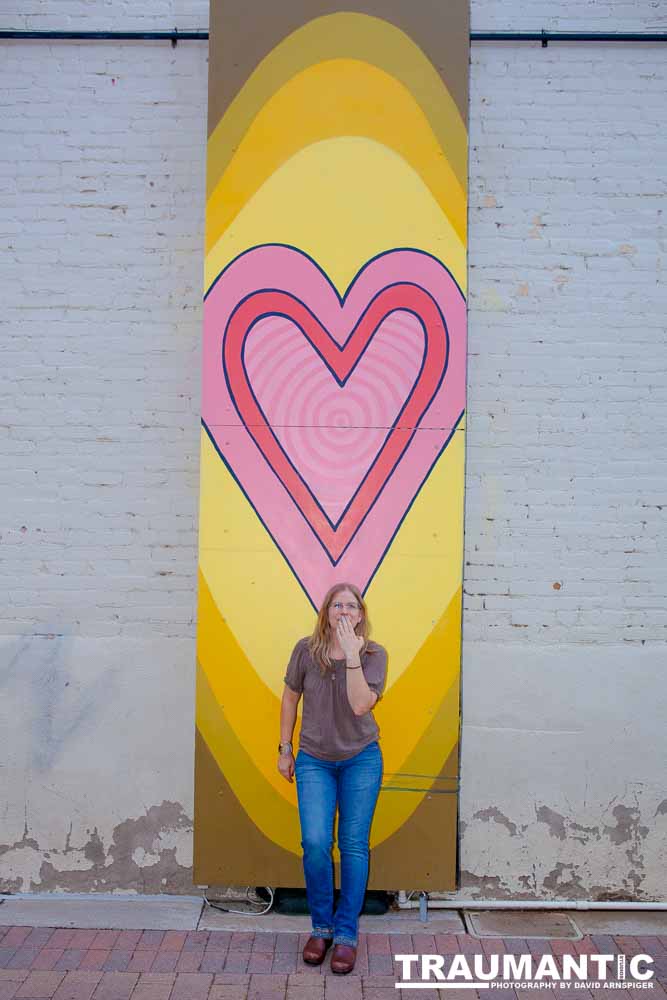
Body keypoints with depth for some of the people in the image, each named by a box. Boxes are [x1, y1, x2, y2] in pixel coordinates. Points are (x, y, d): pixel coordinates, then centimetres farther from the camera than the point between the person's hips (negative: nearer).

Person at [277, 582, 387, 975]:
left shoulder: (375, 654, -10)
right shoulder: (306, 650, -7)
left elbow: (360, 704, -24)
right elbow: (290, 697, 6)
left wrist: (352, 653, -29)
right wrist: (285, 748, 8)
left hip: (361, 759, 0)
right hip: (315, 761, 1)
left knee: (354, 846, 3)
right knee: (315, 843, -8)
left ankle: (347, 934, 16)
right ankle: (321, 927, 14)